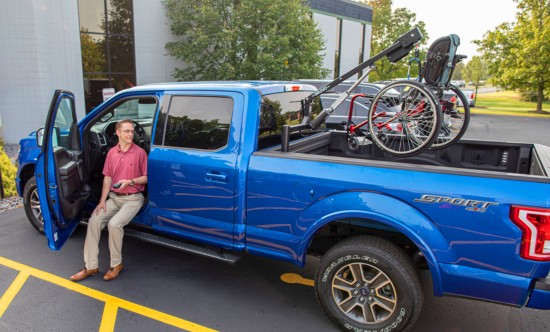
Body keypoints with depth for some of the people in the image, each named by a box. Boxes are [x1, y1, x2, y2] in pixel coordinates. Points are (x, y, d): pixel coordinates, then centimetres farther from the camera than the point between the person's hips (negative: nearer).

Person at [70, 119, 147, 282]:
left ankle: (116, 264, -4)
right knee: (94, 221, -12)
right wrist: (102, 200, -1)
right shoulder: (112, 152, 6)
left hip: (133, 198, -5)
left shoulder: (140, 152, -7)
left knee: (114, 224, -25)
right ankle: (91, 266, -2)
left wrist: (130, 181, -20)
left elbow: (146, 177, -3)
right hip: (114, 197, 5)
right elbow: (107, 178, 7)